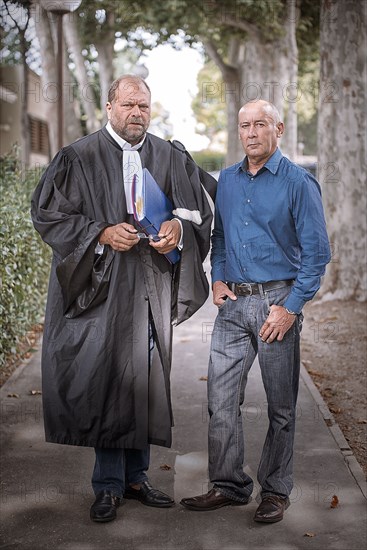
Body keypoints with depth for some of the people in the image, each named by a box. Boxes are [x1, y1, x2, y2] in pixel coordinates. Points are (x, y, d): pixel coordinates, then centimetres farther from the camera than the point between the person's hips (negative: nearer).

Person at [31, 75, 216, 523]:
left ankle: (135, 476, 21)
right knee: (106, 380, -2)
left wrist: (178, 226, -11)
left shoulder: (171, 157, 9)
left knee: (145, 380, 7)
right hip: (103, 287, -3)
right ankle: (109, 485, 11)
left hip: (151, 289, 3)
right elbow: (47, 214, -4)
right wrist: (102, 233, -15)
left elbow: (198, 209, 11)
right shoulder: (79, 158, -1)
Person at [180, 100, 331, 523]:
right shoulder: (227, 180, 10)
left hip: (277, 302, -5)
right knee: (221, 400, 4)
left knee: (280, 406, 6)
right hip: (233, 304, 5)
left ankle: (275, 491, 19)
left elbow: (316, 252, -9)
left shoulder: (298, 182, -6)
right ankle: (228, 485, 17)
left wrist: (291, 308, -14)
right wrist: (217, 278, 6)